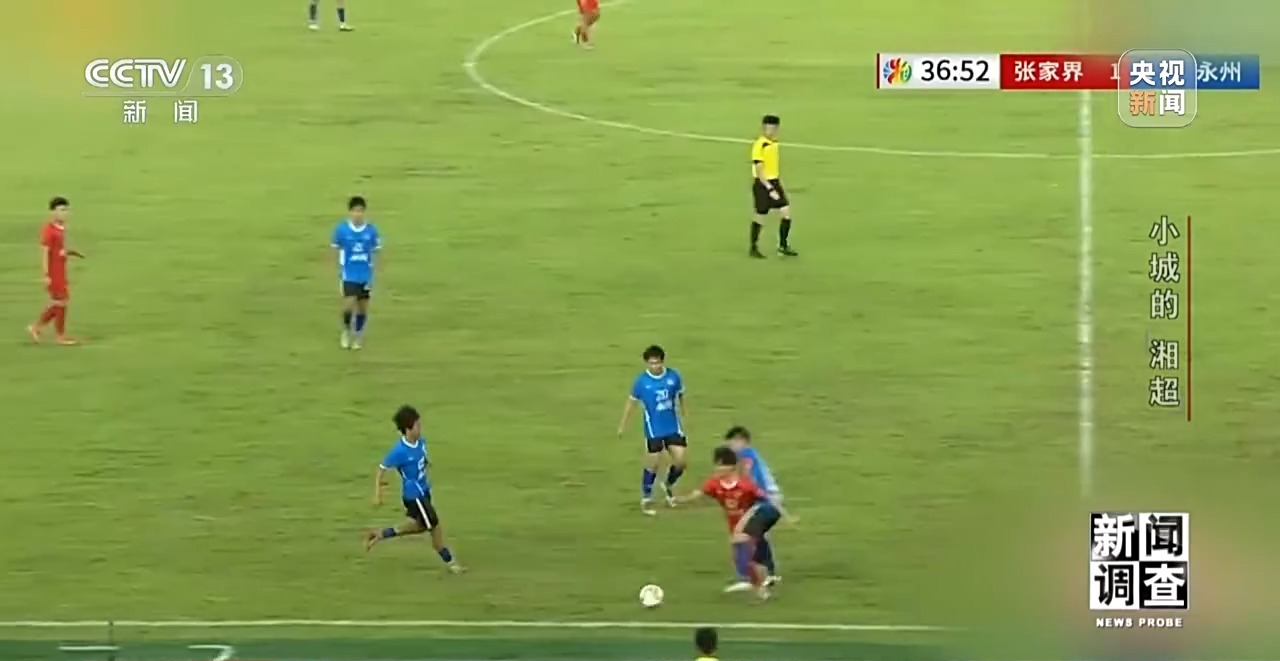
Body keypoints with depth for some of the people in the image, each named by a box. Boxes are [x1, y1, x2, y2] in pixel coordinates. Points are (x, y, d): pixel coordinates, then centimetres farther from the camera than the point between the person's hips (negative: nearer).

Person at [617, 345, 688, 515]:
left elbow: (680, 396, 9)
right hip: (654, 429, -2)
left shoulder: (673, 376, -8)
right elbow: (631, 402, 0)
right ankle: (646, 499, 22)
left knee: (681, 461, 0)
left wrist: (683, 416, 17)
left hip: (673, 427, 2)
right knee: (653, 464, 3)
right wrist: (622, 426, 3)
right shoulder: (641, 381, -12)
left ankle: (668, 486, 30)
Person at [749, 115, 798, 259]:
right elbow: (759, 170, -20)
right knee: (761, 217, 2)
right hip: (763, 184, -8)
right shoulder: (759, 145, -17)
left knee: (786, 213, 0)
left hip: (774, 183, 8)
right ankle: (754, 248, 19)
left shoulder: (774, 143, 9)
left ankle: (783, 247, 11)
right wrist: (769, 188, -23)